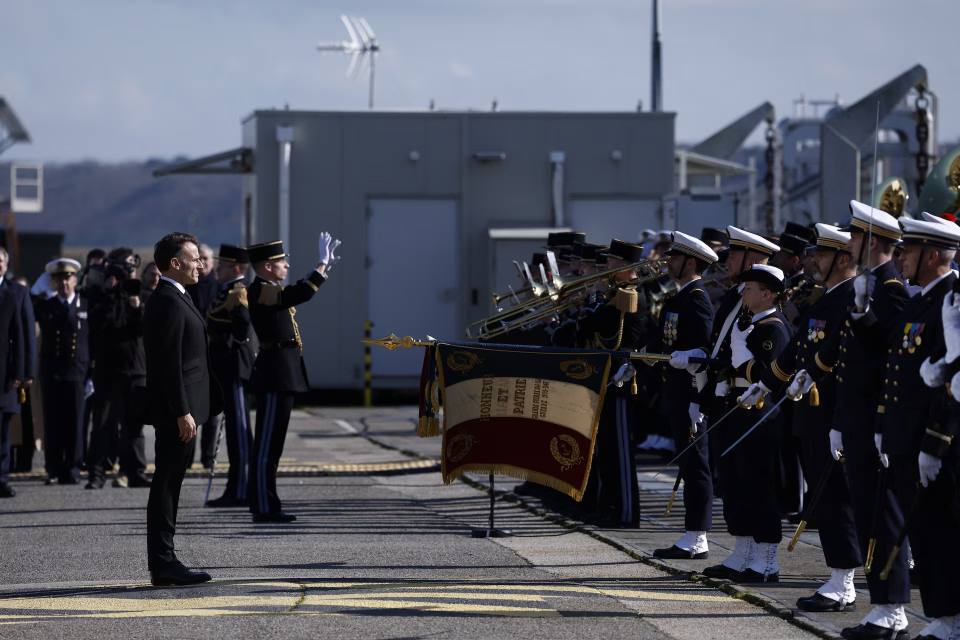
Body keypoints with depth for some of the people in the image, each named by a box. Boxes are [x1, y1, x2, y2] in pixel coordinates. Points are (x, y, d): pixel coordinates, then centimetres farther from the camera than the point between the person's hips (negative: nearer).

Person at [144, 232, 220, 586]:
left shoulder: (173, 300, 18)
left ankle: (164, 561, 15)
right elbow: (170, 364, -21)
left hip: (180, 409, 11)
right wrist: (182, 412, -23)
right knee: (167, 483, -7)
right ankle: (163, 564, -6)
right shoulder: (169, 303, -16)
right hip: (176, 410, -11)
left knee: (169, 483, 12)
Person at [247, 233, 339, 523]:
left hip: (282, 375, 11)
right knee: (268, 443, -8)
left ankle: (263, 504, 18)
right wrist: (321, 265, -19)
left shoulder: (271, 290, 15)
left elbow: (298, 293, 28)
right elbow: (301, 294, -28)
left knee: (271, 442, 13)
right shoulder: (261, 292, -16)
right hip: (275, 376, -11)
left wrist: (323, 264, 23)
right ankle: (265, 507, -7)